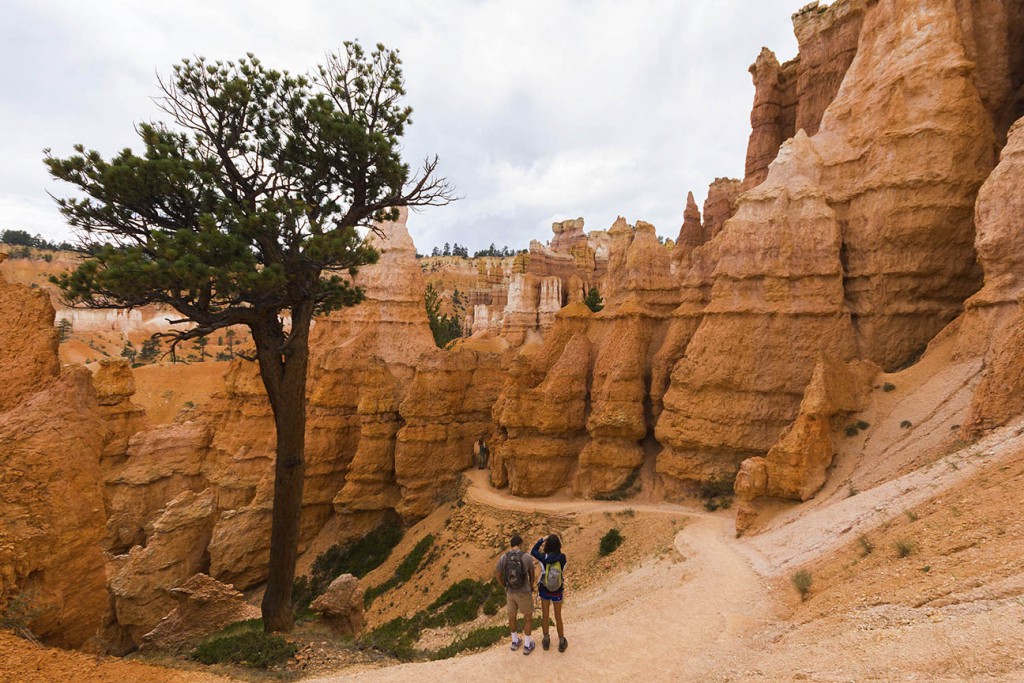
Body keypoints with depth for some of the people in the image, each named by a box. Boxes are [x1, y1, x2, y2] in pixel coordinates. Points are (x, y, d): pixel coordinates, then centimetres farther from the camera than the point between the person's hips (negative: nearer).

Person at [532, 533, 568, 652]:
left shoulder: (543, 557, -25)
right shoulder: (562, 557, -25)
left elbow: (533, 551, -3)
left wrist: (542, 539, 2)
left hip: (544, 590, 0)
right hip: (557, 591, 0)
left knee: (545, 615, 21)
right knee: (558, 617, 20)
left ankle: (546, 641, 39)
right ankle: (561, 643, 35)